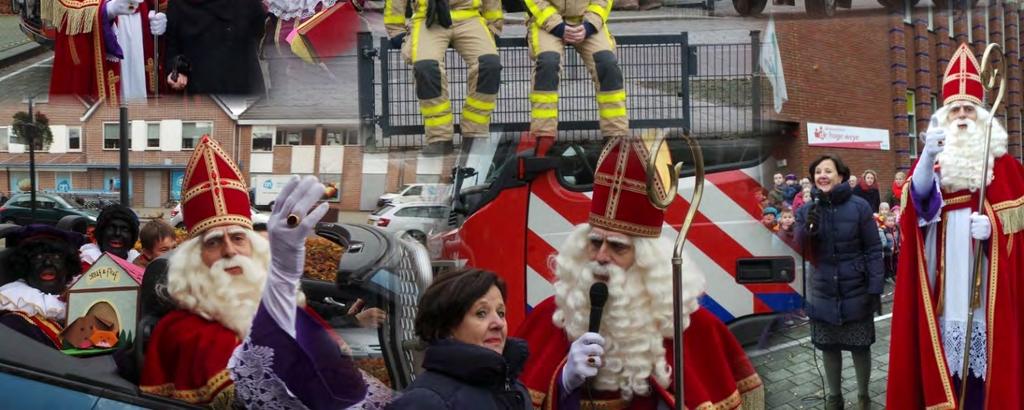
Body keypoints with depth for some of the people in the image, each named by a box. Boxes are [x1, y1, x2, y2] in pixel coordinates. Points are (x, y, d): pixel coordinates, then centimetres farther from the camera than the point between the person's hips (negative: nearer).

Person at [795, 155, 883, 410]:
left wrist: (875, 288, -11)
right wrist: (808, 228, -21)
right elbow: (800, 250, -1)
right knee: (829, 347, 12)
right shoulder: (807, 211, 2)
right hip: (824, 292, 3)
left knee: (860, 347, 6)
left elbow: (873, 250, -7)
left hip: (856, 291, -3)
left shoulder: (859, 206, -9)